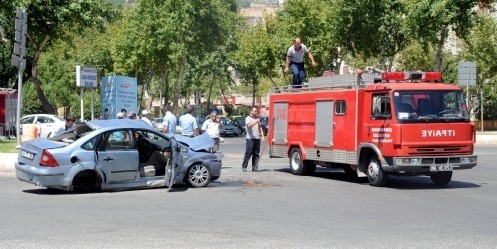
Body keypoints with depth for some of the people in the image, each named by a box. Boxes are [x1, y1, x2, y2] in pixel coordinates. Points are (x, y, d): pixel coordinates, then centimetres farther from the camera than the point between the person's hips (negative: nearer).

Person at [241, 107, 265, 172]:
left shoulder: (257, 118, 18)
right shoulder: (248, 118, -1)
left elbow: (260, 127, 22)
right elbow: (249, 125, -19)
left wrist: (262, 135, 13)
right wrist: (255, 122, -35)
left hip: (257, 138, 6)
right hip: (250, 138, -6)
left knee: (256, 154, 3)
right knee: (248, 153, -6)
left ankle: (254, 168, 5)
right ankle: (244, 166, 2)